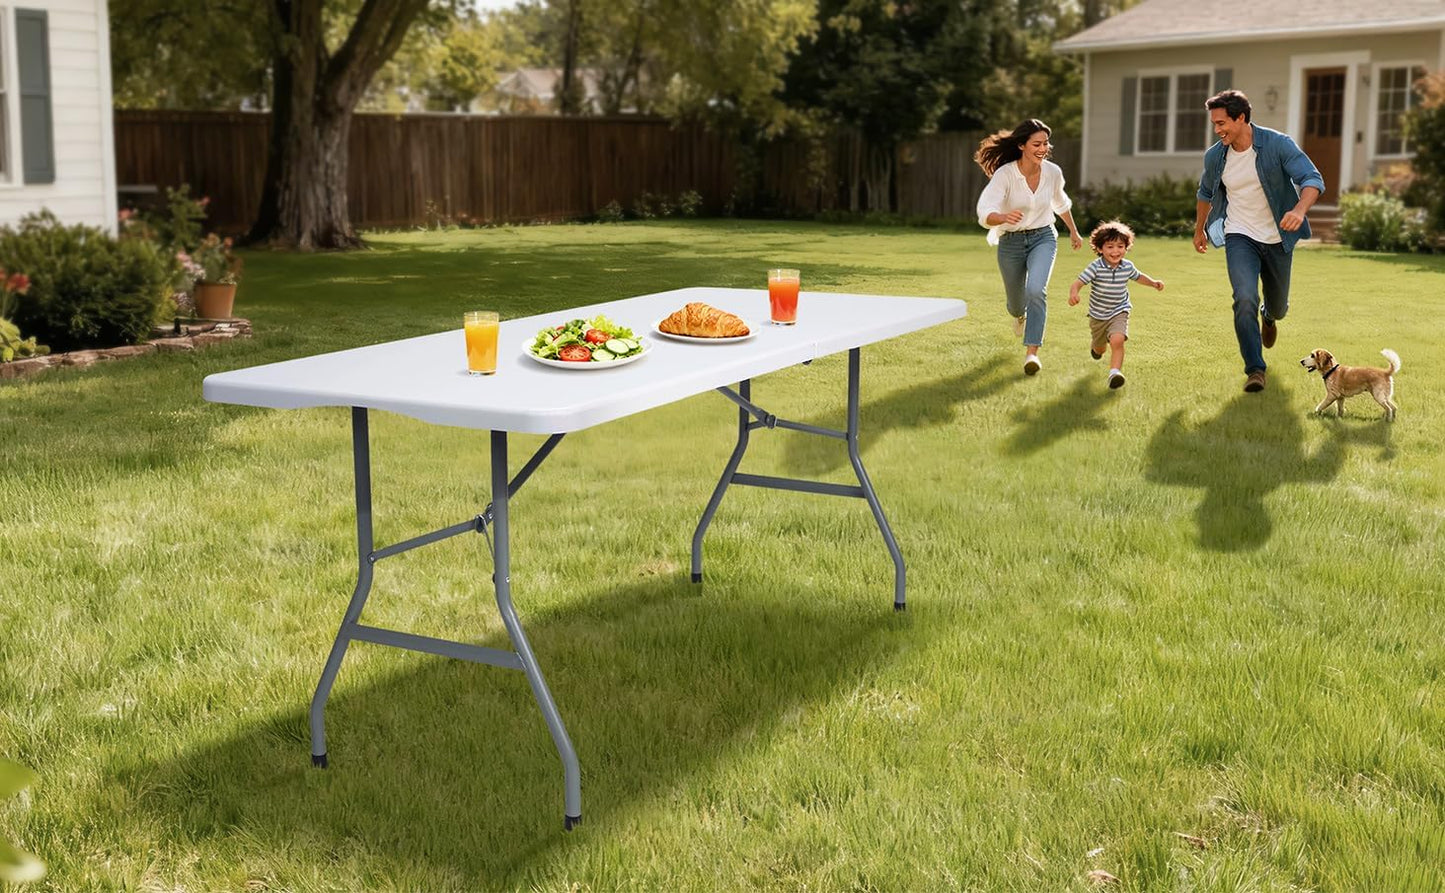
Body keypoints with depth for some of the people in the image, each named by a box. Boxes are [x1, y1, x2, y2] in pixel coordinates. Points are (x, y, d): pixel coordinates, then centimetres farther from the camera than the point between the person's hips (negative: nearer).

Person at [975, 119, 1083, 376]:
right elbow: (985, 214, -30)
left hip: (1043, 238, 1)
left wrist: (1073, 230, 27)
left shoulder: (1053, 172, -8)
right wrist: (1004, 217, -52)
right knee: (1016, 302, 17)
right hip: (1011, 242, -1)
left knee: (1036, 290, -27)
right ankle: (1020, 315, 57)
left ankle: (1032, 352, -22)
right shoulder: (1005, 174, -21)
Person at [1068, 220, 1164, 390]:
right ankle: (1095, 345, 59)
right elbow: (1078, 282, -28)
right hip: (1098, 315, 0)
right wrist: (1073, 293, -50)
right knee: (1099, 350, 23)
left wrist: (1153, 283, 0)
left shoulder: (1128, 266, -8)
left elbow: (1138, 276, 15)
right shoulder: (1096, 267, -21)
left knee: (1117, 341, -29)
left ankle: (1115, 372, -26)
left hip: (1119, 313, 0)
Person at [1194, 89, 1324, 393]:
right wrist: (1199, 230, 26)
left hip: (1277, 239, 0)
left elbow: (1313, 179, -23)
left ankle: (1269, 317, 57)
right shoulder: (1214, 156, -5)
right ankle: (1255, 369, -15)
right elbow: (1205, 193, 16)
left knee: (1279, 307, 17)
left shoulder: (1278, 145, -16)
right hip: (1240, 238, 0)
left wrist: (1299, 210, -43)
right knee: (1245, 299, -23)